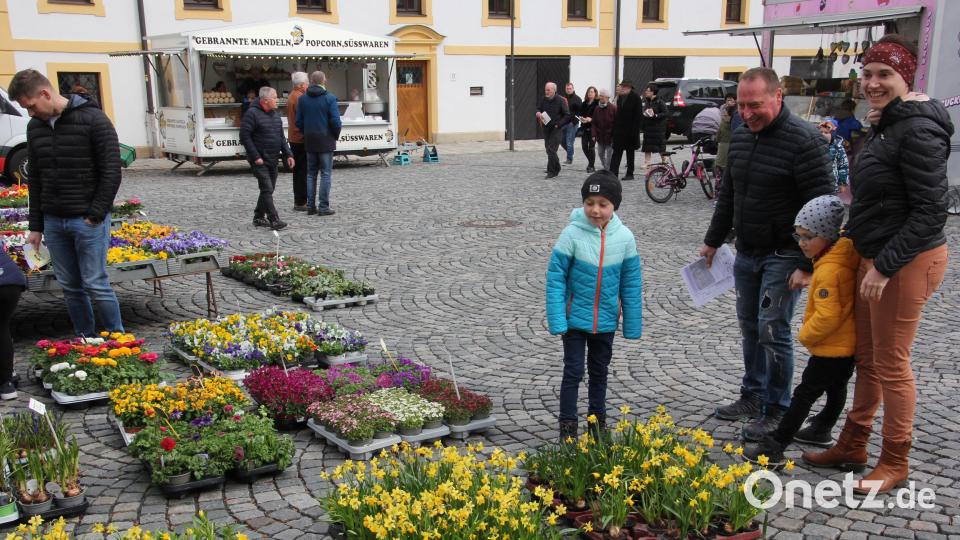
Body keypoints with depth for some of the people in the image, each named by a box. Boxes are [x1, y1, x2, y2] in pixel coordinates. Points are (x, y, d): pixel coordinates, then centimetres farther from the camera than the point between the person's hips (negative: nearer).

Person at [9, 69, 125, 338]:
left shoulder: (93, 120, -10)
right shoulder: (35, 127, 10)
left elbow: (111, 172, -11)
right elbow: (35, 178, 15)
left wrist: (95, 215, -13)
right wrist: (36, 227, 12)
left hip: (88, 221, -6)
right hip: (53, 222, 6)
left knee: (95, 285, -5)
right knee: (70, 288, 10)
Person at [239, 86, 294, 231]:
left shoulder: (275, 114, 13)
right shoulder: (252, 113, -12)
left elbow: (281, 136, 18)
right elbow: (245, 136, -14)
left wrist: (288, 154, 8)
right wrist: (255, 157, -18)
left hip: (273, 160, 8)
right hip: (260, 161, -8)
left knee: (268, 189, 12)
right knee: (267, 189, -11)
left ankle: (259, 217, 23)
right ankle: (274, 220, -12)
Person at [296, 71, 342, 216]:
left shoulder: (302, 99, 4)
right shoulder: (330, 98, -10)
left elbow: (299, 122, 5)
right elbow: (336, 121, -13)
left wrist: (306, 134, 17)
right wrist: (336, 136, 3)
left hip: (310, 142, 4)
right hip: (326, 141, -4)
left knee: (311, 174, 12)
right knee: (326, 174, 0)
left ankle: (311, 206, 12)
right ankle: (323, 207, -3)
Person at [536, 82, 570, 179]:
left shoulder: (560, 101, -11)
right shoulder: (543, 99, 3)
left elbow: (567, 115, -10)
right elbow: (538, 109, 14)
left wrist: (558, 124, -17)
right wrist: (538, 113, -11)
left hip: (556, 129, -6)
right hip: (546, 128, 6)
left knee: (551, 149, -13)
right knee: (548, 148, 14)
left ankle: (552, 171, -7)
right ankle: (556, 168, 32)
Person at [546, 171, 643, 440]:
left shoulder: (624, 237, -9)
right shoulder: (573, 233, -17)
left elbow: (631, 284, -1)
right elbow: (555, 278, -12)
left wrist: (632, 325, 2)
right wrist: (557, 320, -15)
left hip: (606, 320, 3)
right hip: (575, 318, -3)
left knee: (599, 371, 19)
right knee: (573, 372, 4)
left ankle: (598, 418, 36)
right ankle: (567, 425, 17)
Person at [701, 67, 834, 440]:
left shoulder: (804, 140, -17)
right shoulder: (740, 137, 7)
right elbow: (727, 195, 18)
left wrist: (807, 265, -20)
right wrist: (713, 241, 21)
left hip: (783, 256, -7)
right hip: (746, 254, 7)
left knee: (772, 332, -5)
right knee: (750, 327, 14)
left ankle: (777, 410, 10)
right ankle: (752, 397, 29)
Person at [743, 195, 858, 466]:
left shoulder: (828, 270, -28)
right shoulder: (846, 255, 2)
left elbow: (827, 316, -31)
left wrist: (806, 334, -14)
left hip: (830, 349, -9)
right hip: (847, 344, 10)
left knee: (804, 394, -5)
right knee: (836, 388, 25)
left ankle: (774, 448, -1)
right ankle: (821, 429, 45)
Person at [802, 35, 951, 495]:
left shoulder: (917, 131, -19)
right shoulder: (886, 126, 11)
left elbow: (931, 211, -22)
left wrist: (885, 266, -22)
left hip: (906, 262, -10)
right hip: (873, 256, 10)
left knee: (891, 362, 2)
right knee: (865, 356, 17)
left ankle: (895, 464, 18)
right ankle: (852, 447, 30)